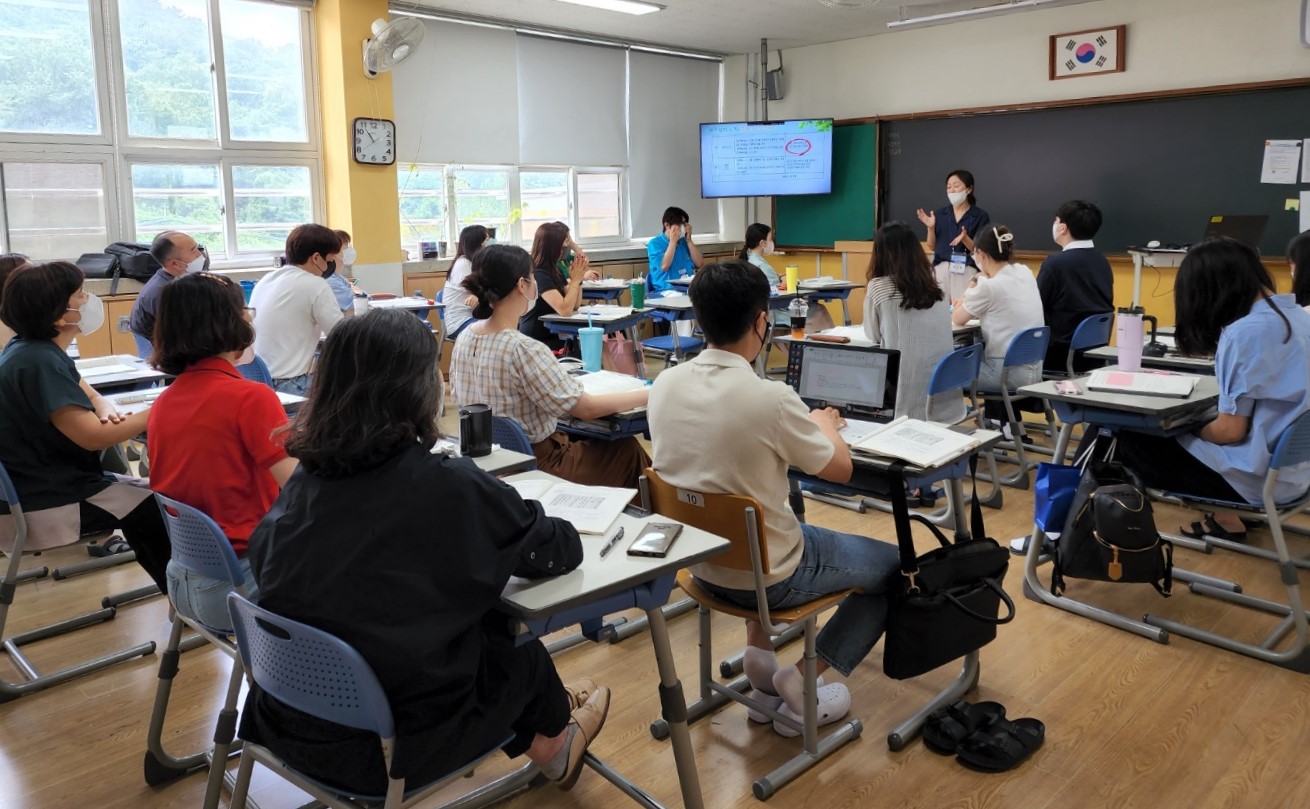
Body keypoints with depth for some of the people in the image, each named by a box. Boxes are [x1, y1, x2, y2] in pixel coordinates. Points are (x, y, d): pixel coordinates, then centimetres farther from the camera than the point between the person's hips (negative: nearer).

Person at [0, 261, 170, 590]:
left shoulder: (33, 349, 6)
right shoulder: (39, 363, -25)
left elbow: (90, 396, 12)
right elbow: (94, 436, -30)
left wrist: (106, 411, -11)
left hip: (42, 481, 10)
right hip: (41, 505, -10)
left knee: (142, 494, 16)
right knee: (158, 508, -7)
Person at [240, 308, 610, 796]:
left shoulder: (306, 477, -6)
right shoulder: (450, 487, -22)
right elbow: (560, 550, -7)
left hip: (292, 724, 5)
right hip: (392, 746, -5)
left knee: (483, 626, 23)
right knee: (511, 640, 22)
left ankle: (543, 726, 46)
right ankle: (551, 740, 51)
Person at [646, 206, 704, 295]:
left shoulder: (684, 241, 17)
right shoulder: (654, 244, 1)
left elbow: (699, 264, 8)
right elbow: (664, 267, -13)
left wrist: (689, 240, 4)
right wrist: (673, 241, -7)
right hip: (667, 291, -5)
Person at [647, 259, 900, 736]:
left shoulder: (665, 385, -10)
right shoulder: (771, 399, -28)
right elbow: (841, 469, -10)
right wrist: (824, 424, 10)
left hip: (699, 561, 6)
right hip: (766, 576, -6)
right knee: (893, 566, 16)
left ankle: (759, 654, 29)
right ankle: (801, 684, 10)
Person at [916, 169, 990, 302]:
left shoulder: (980, 216, 0)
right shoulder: (940, 213, 8)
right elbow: (933, 246, 11)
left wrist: (965, 238, -21)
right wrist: (931, 228, -5)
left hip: (966, 271, -3)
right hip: (940, 268, 3)